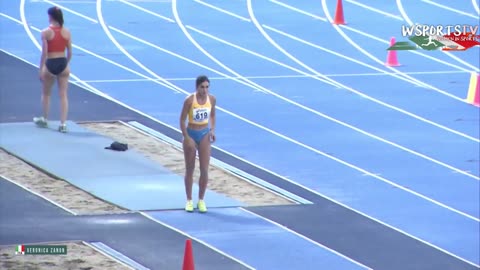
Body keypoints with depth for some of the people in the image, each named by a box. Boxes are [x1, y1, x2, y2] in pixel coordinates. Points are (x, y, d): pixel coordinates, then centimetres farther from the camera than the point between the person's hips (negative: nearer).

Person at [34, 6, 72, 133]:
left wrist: (41, 69, -6)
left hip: (50, 65, -3)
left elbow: (44, 53, -12)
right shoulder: (66, 32, 0)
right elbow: (70, 52, 3)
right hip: (63, 64, 3)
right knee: (63, 95, 5)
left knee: (46, 93, 19)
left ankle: (44, 120, 33)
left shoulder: (46, 32, -11)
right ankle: (63, 124, 0)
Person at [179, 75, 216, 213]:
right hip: (191, 134, -2)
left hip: (204, 134, 2)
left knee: (204, 170, -4)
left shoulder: (212, 99, -6)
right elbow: (182, 120, -12)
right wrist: (187, 138, -16)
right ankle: (189, 200, 19)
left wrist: (212, 130, -4)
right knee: (190, 170, 7)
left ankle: (201, 200, 10)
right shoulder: (189, 100, -17)